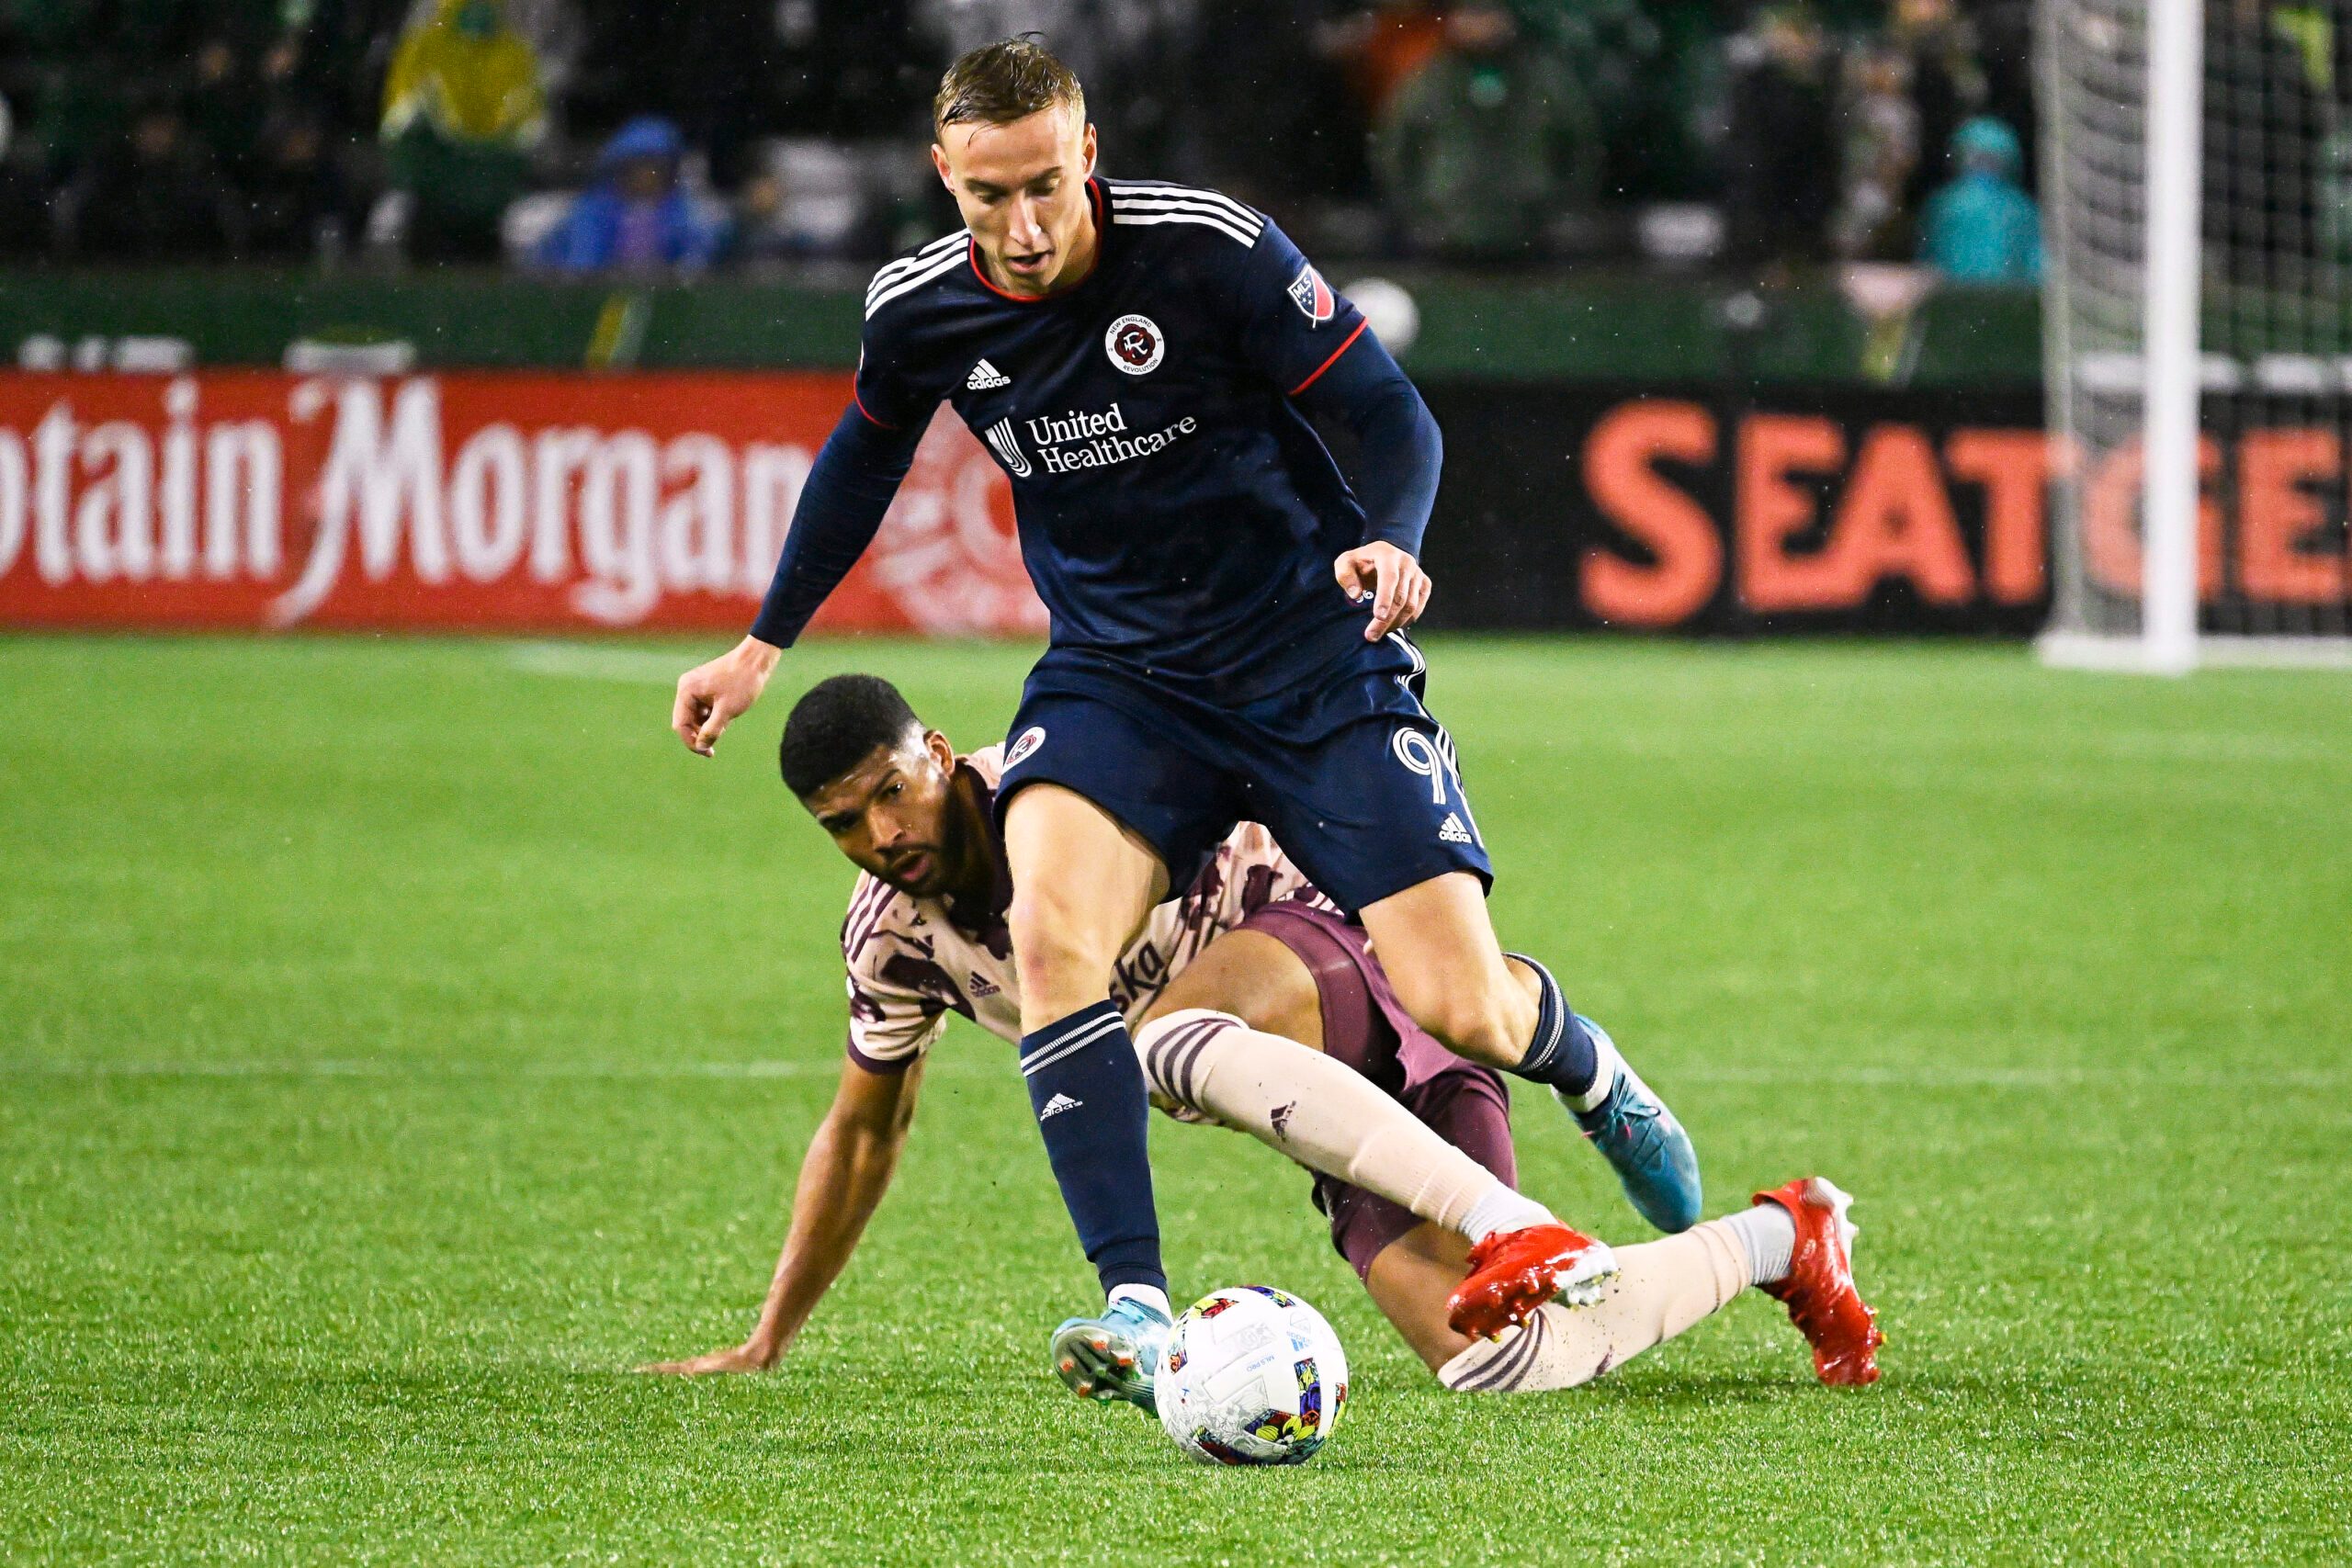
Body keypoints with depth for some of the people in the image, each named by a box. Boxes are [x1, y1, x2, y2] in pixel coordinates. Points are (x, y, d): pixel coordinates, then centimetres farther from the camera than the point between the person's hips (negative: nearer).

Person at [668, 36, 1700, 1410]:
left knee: (1461, 1013, -9)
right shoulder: (921, 312, -6)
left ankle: (1591, 1075, 29)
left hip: (1319, 664, -3)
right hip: (1117, 674, 3)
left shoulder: (1213, 249, -18)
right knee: (1051, 935, -28)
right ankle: (1137, 1303, -28)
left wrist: (1392, 540, -33)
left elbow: (1393, 415, -12)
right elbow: (868, 453, 17)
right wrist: (766, 643, 23)